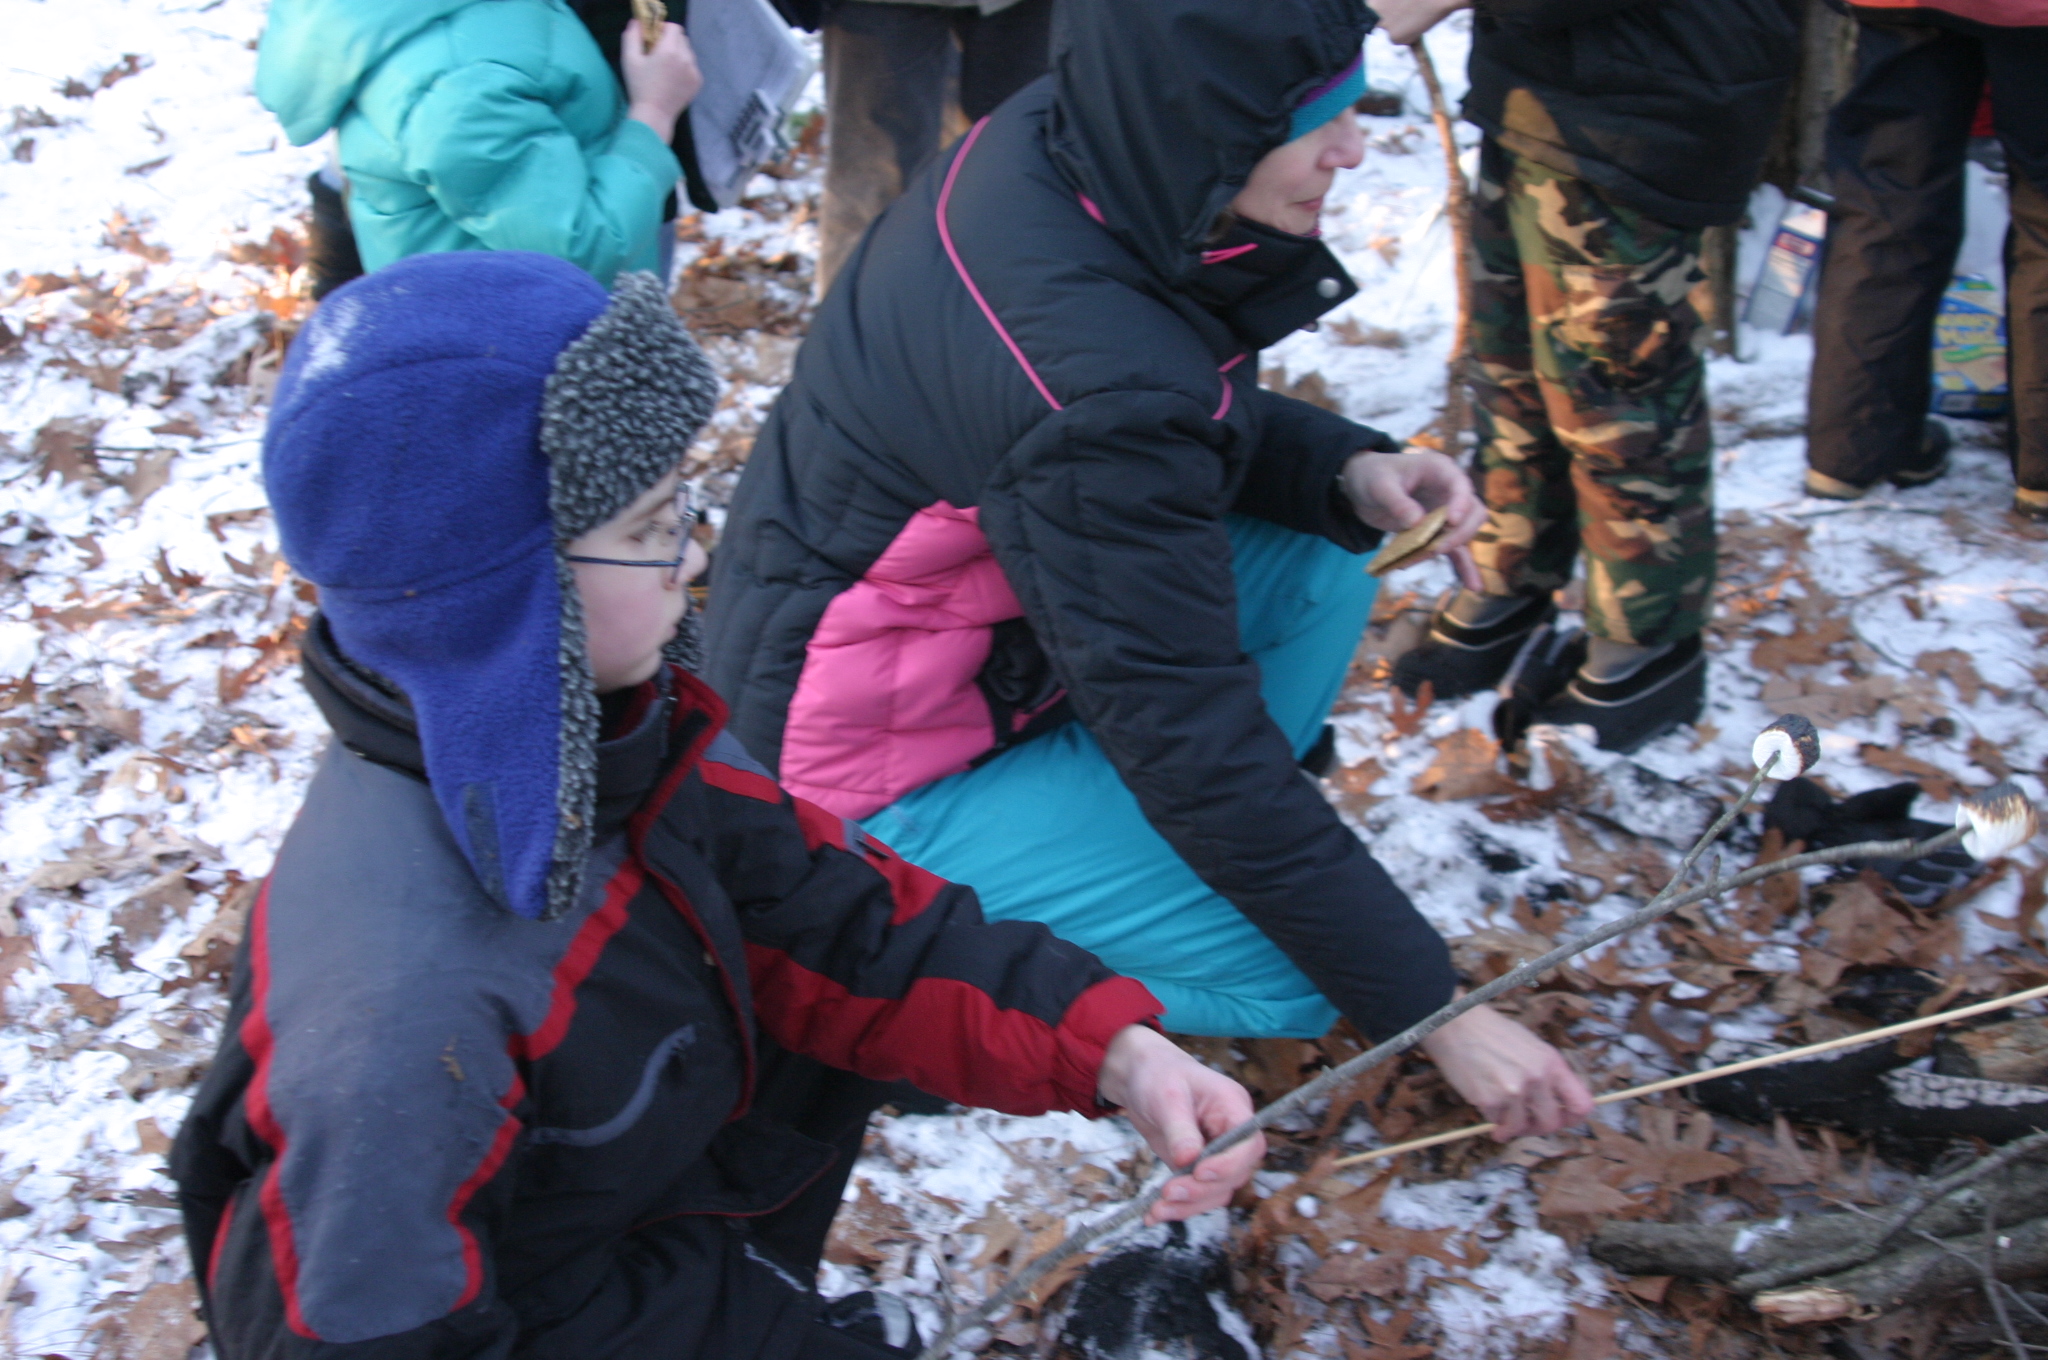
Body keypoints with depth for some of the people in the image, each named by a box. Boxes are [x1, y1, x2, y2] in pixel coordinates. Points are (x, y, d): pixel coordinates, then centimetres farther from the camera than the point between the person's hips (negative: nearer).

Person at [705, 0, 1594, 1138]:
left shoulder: (1055, 141, -11)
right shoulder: (1087, 390, -35)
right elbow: (1194, 740, -29)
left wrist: (1347, 469, -12)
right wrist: (1431, 1010, -21)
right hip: (872, 770, -9)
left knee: (1324, 562, 3)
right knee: (1289, 978, -12)